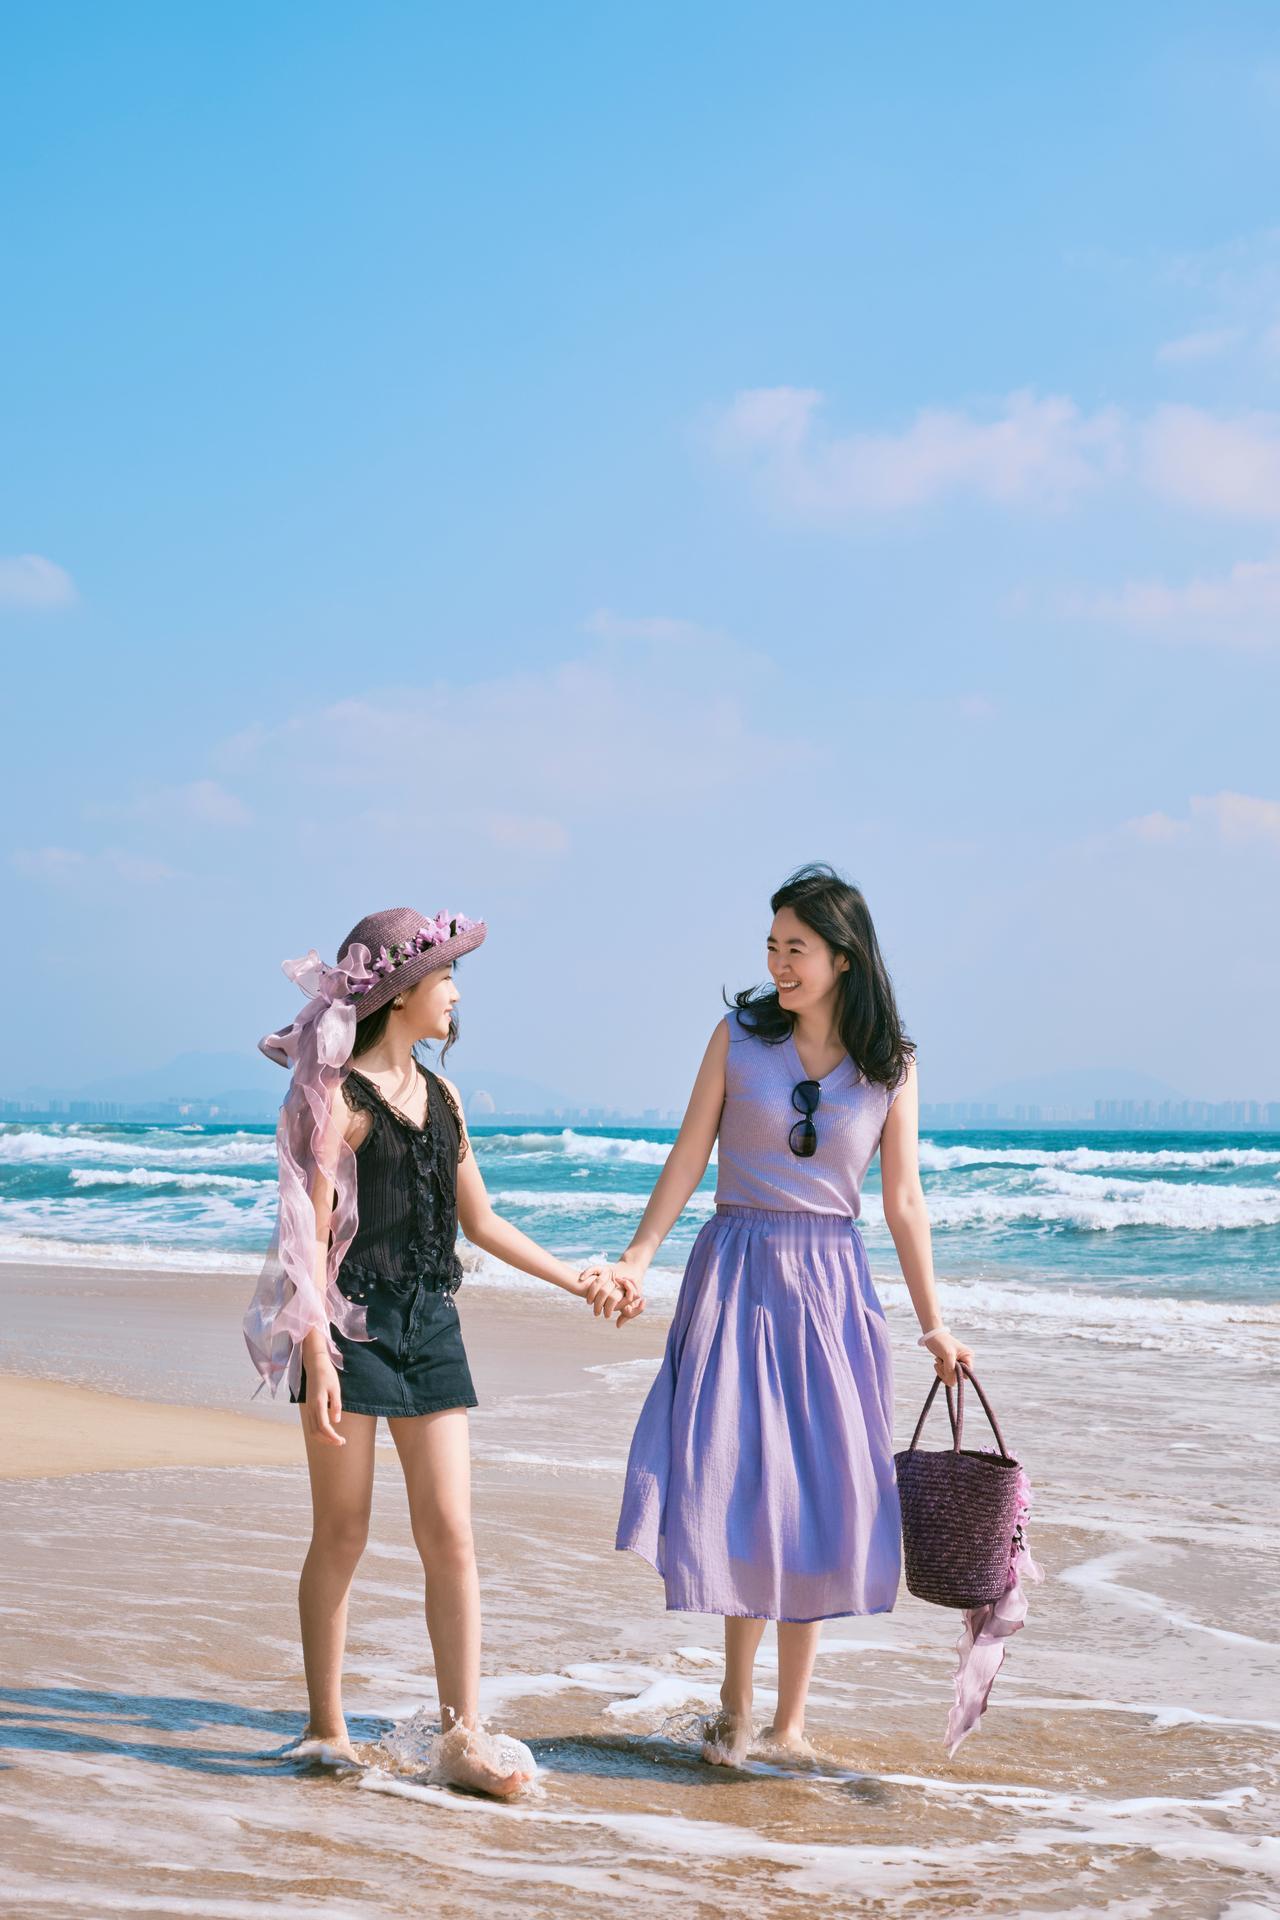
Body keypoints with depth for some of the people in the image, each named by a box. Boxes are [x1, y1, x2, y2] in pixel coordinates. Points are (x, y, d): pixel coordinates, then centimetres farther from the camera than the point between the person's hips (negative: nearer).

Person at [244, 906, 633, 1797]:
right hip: (353, 1323, -6)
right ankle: (326, 1729, 16)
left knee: (451, 1534, 0)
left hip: (432, 1323, 6)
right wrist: (317, 1358, -19)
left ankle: (463, 1733, 3)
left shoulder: (442, 1096, 13)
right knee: (342, 1533, 3)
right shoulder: (338, 1098, -8)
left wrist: (575, 1279, 22)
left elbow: (481, 1221, 21)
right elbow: (310, 1235, -12)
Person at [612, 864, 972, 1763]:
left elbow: (904, 1203, 5)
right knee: (735, 1477, -5)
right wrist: (636, 1260, -4)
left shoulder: (890, 1066, 1)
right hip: (737, 1273, -1)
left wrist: (933, 1323, 5)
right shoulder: (739, 1036, 0)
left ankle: (790, 1722, 12)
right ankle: (737, 1704, 11)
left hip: (830, 1285, 1)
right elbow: (689, 1158, 3)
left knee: (817, 1494, 2)